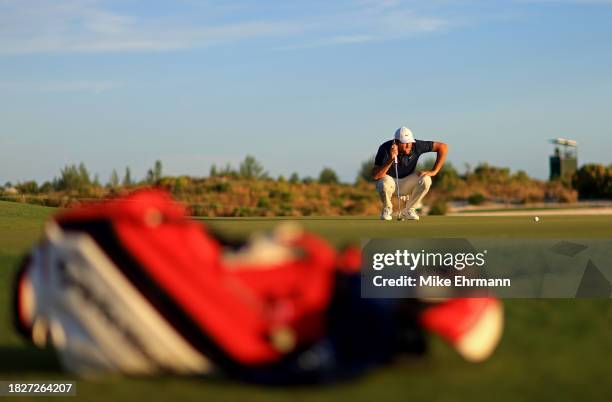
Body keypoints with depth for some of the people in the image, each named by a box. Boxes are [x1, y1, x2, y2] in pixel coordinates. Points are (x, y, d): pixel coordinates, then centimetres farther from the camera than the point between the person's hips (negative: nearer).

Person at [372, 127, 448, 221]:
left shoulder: (416, 145, -21)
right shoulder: (385, 149, -25)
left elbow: (443, 147, -16)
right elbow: (375, 176, -31)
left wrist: (434, 171, -21)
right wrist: (390, 160, -42)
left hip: (407, 184, 2)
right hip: (390, 181, -2)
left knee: (425, 180, -27)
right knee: (385, 182, -38)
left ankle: (408, 210, -3)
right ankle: (387, 209, -4)